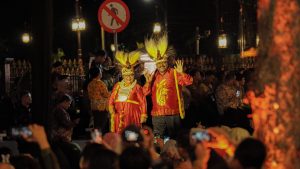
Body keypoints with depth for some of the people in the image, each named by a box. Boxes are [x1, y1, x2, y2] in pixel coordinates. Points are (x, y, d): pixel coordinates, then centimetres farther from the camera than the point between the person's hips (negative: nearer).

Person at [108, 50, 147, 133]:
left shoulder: (136, 87, 0)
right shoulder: (117, 86, 13)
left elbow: (142, 102, -2)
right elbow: (111, 99, 14)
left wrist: (143, 115, -6)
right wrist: (111, 107, -4)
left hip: (131, 116, -4)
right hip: (118, 116, 4)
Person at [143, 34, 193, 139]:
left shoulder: (174, 73, 0)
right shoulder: (153, 76, 10)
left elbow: (189, 81, -11)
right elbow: (146, 93, 7)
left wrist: (181, 73, -28)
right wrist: (148, 82, -9)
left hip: (173, 113, -3)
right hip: (157, 114, 3)